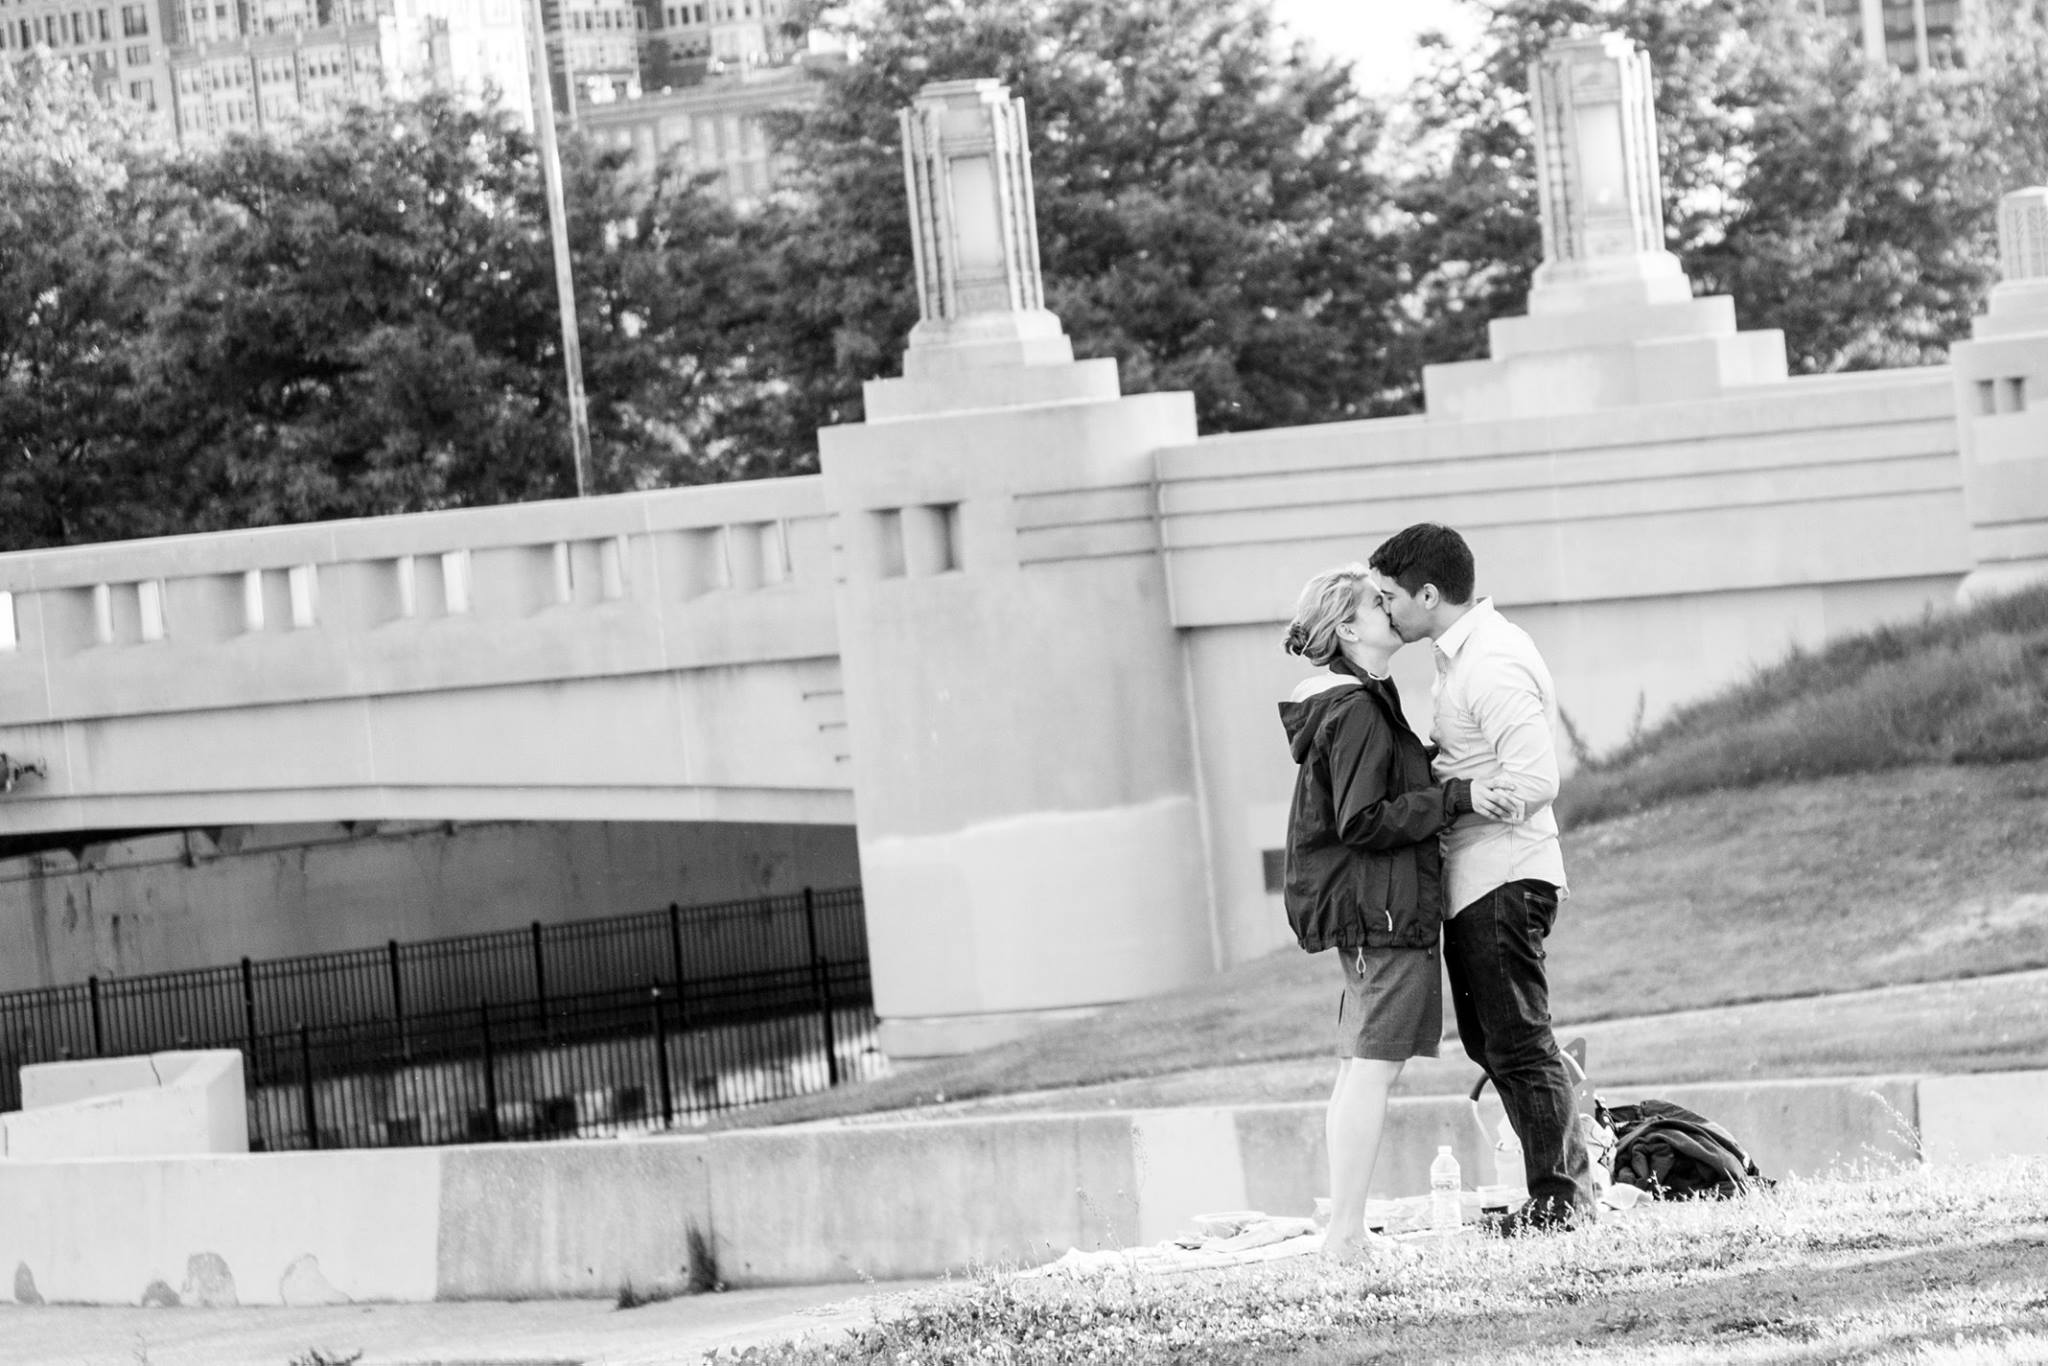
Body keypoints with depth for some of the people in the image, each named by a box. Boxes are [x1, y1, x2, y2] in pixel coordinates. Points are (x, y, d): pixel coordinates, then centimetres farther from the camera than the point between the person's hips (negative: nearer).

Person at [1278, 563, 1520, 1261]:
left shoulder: (1352, 703, 17)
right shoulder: (1356, 712, -15)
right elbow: (1363, 822, -20)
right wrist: (1456, 797, -20)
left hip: (1362, 913, 11)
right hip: (1382, 906, -11)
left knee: (1359, 1068, 11)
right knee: (1375, 1067, -12)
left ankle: (1343, 1228, 13)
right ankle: (1348, 1234, -14)